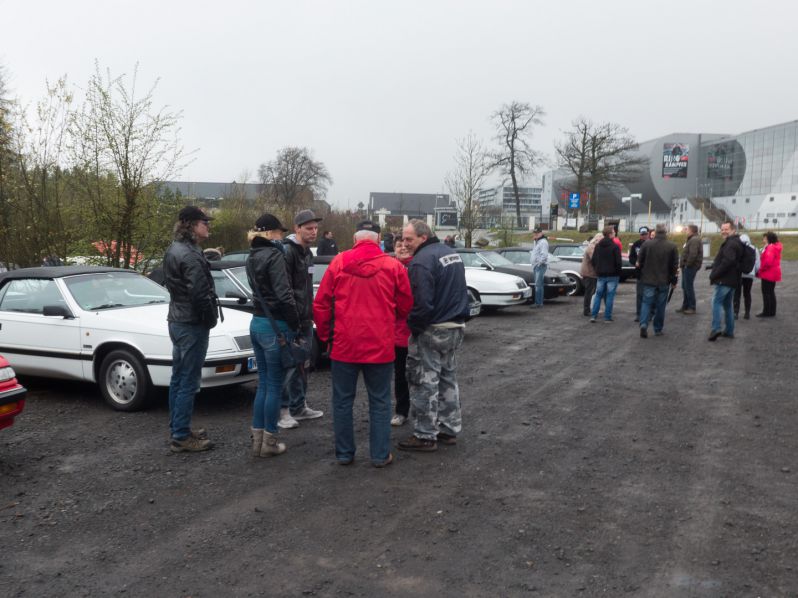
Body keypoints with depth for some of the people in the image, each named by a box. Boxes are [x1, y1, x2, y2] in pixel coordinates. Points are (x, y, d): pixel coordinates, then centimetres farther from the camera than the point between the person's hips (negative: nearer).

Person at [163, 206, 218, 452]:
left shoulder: (173, 250, 11)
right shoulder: (191, 255, -20)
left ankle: (178, 429, 27)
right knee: (189, 382, -3)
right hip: (193, 325, -10)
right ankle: (181, 437, 3)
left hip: (177, 321, 10)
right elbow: (200, 294, -23)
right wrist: (211, 319, -9)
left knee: (178, 379, 16)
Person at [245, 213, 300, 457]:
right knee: (274, 386, 2)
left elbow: (260, 289, 10)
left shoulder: (252, 257, 13)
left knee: (263, 383, 14)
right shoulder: (273, 255, -14)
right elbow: (284, 295, -19)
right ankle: (269, 442, 10)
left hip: (257, 322, 8)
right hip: (275, 325, -8)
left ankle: (257, 438, 19)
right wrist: (295, 325, -12)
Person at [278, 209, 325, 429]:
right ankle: (283, 410, 3)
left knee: (302, 364, 15)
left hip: (305, 319, 9)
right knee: (289, 365, -5)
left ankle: (299, 406, 24)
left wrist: (310, 314, 18)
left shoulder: (307, 252, 15)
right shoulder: (287, 251, -15)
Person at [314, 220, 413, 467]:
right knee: (380, 402, 11)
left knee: (342, 401, 13)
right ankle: (380, 455, 14)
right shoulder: (393, 266, -4)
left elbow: (320, 304, 0)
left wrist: (324, 334, 13)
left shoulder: (338, 262, -2)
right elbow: (405, 306, 3)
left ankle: (344, 453, 20)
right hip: (380, 346, 0)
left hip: (344, 345, 1)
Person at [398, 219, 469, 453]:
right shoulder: (452, 253, 11)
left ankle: (425, 436, 6)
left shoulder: (422, 261, -19)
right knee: (448, 379, 17)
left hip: (432, 331, -9)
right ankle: (450, 429, 25)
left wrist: (412, 326, -12)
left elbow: (421, 302, -25)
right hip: (456, 327, 9)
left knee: (425, 383, 0)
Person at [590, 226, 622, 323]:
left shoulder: (597, 246, 5)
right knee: (610, 296, 2)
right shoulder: (615, 246, -12)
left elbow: (593, 260, 6)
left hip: (600, 275, 5)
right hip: (612, 275, -4)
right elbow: (618, 262, -14)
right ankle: (607, 317, 3)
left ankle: (593, 315, 4)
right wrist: (618, 272, 0)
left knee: (598, 295, 11)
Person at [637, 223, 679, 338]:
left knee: (647, 302, 6)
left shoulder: (646, 244, -6)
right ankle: (658, 329, 15)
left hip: (648, 280, 0)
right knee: (660, 305, 9)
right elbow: (674, 265, 0)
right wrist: (673, 280, 10)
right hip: (664, 281, 0)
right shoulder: (672, 246, -4)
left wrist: (642, 273, 18)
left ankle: (644, 324, -15)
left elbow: (640, 262, 0)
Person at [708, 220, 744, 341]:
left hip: (724, 280, -10)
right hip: (732, 280, 10)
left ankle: (716, 329, -17)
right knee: (727, 305, 15)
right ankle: (729, 331, 19)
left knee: (716, 303, -9)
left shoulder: (731, 244, -16)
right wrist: (714, 267, 13)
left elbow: (727, 262, -27)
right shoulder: (736, 243, 19)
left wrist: (714, 274, -20)